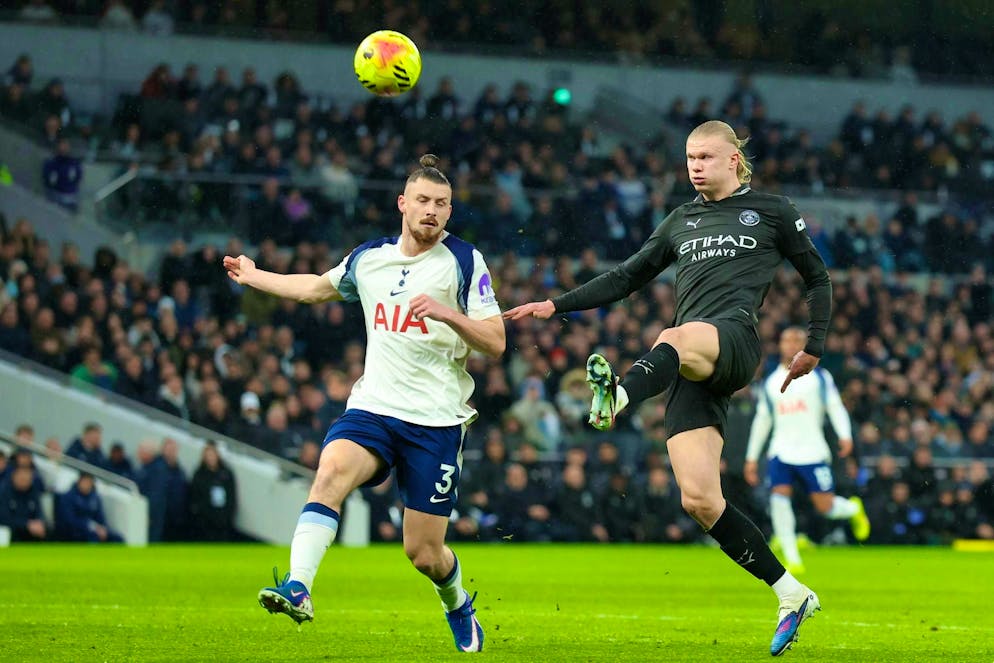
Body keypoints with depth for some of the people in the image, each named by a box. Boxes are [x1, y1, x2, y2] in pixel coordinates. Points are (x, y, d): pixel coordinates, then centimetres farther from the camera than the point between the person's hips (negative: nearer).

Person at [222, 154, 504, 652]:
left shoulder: (464, 262, -3)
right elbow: (319, 287, 30)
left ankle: (458, 607, 35)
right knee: (332, 470, -30)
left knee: (424, 553, 1)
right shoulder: (369, 258, 9)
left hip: (436, 421, -3)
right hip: (373, 407, 3)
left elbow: (495, 343, -6)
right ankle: (298, 589, -40)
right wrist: (254, 277, 39)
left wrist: (449, 314, -23)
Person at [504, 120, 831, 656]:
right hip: (692, 369, 5)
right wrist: (557, 306, 22)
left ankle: (616, 397, -74)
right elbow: (626, 278, 31)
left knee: (676, 340, -42)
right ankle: (791, 595, 1)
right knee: (699, 500, -9)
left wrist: (814, 347, 10)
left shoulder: (771, 212, 14)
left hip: (734, 339, -5)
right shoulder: (681, 222, 27)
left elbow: (817, 277, 20)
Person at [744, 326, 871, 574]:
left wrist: (845, 435, -20)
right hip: (781, 452, 3)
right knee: (778, 497, -19)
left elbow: (835, 406, -2)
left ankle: (853, 509, 32)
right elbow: (762, 419, 19)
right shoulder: (770, 382, 13)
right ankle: (792, 560, -14)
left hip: (813, 452, -2)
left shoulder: (818, 377, 4)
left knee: (825, 506, -5)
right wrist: (751, 457, 16)